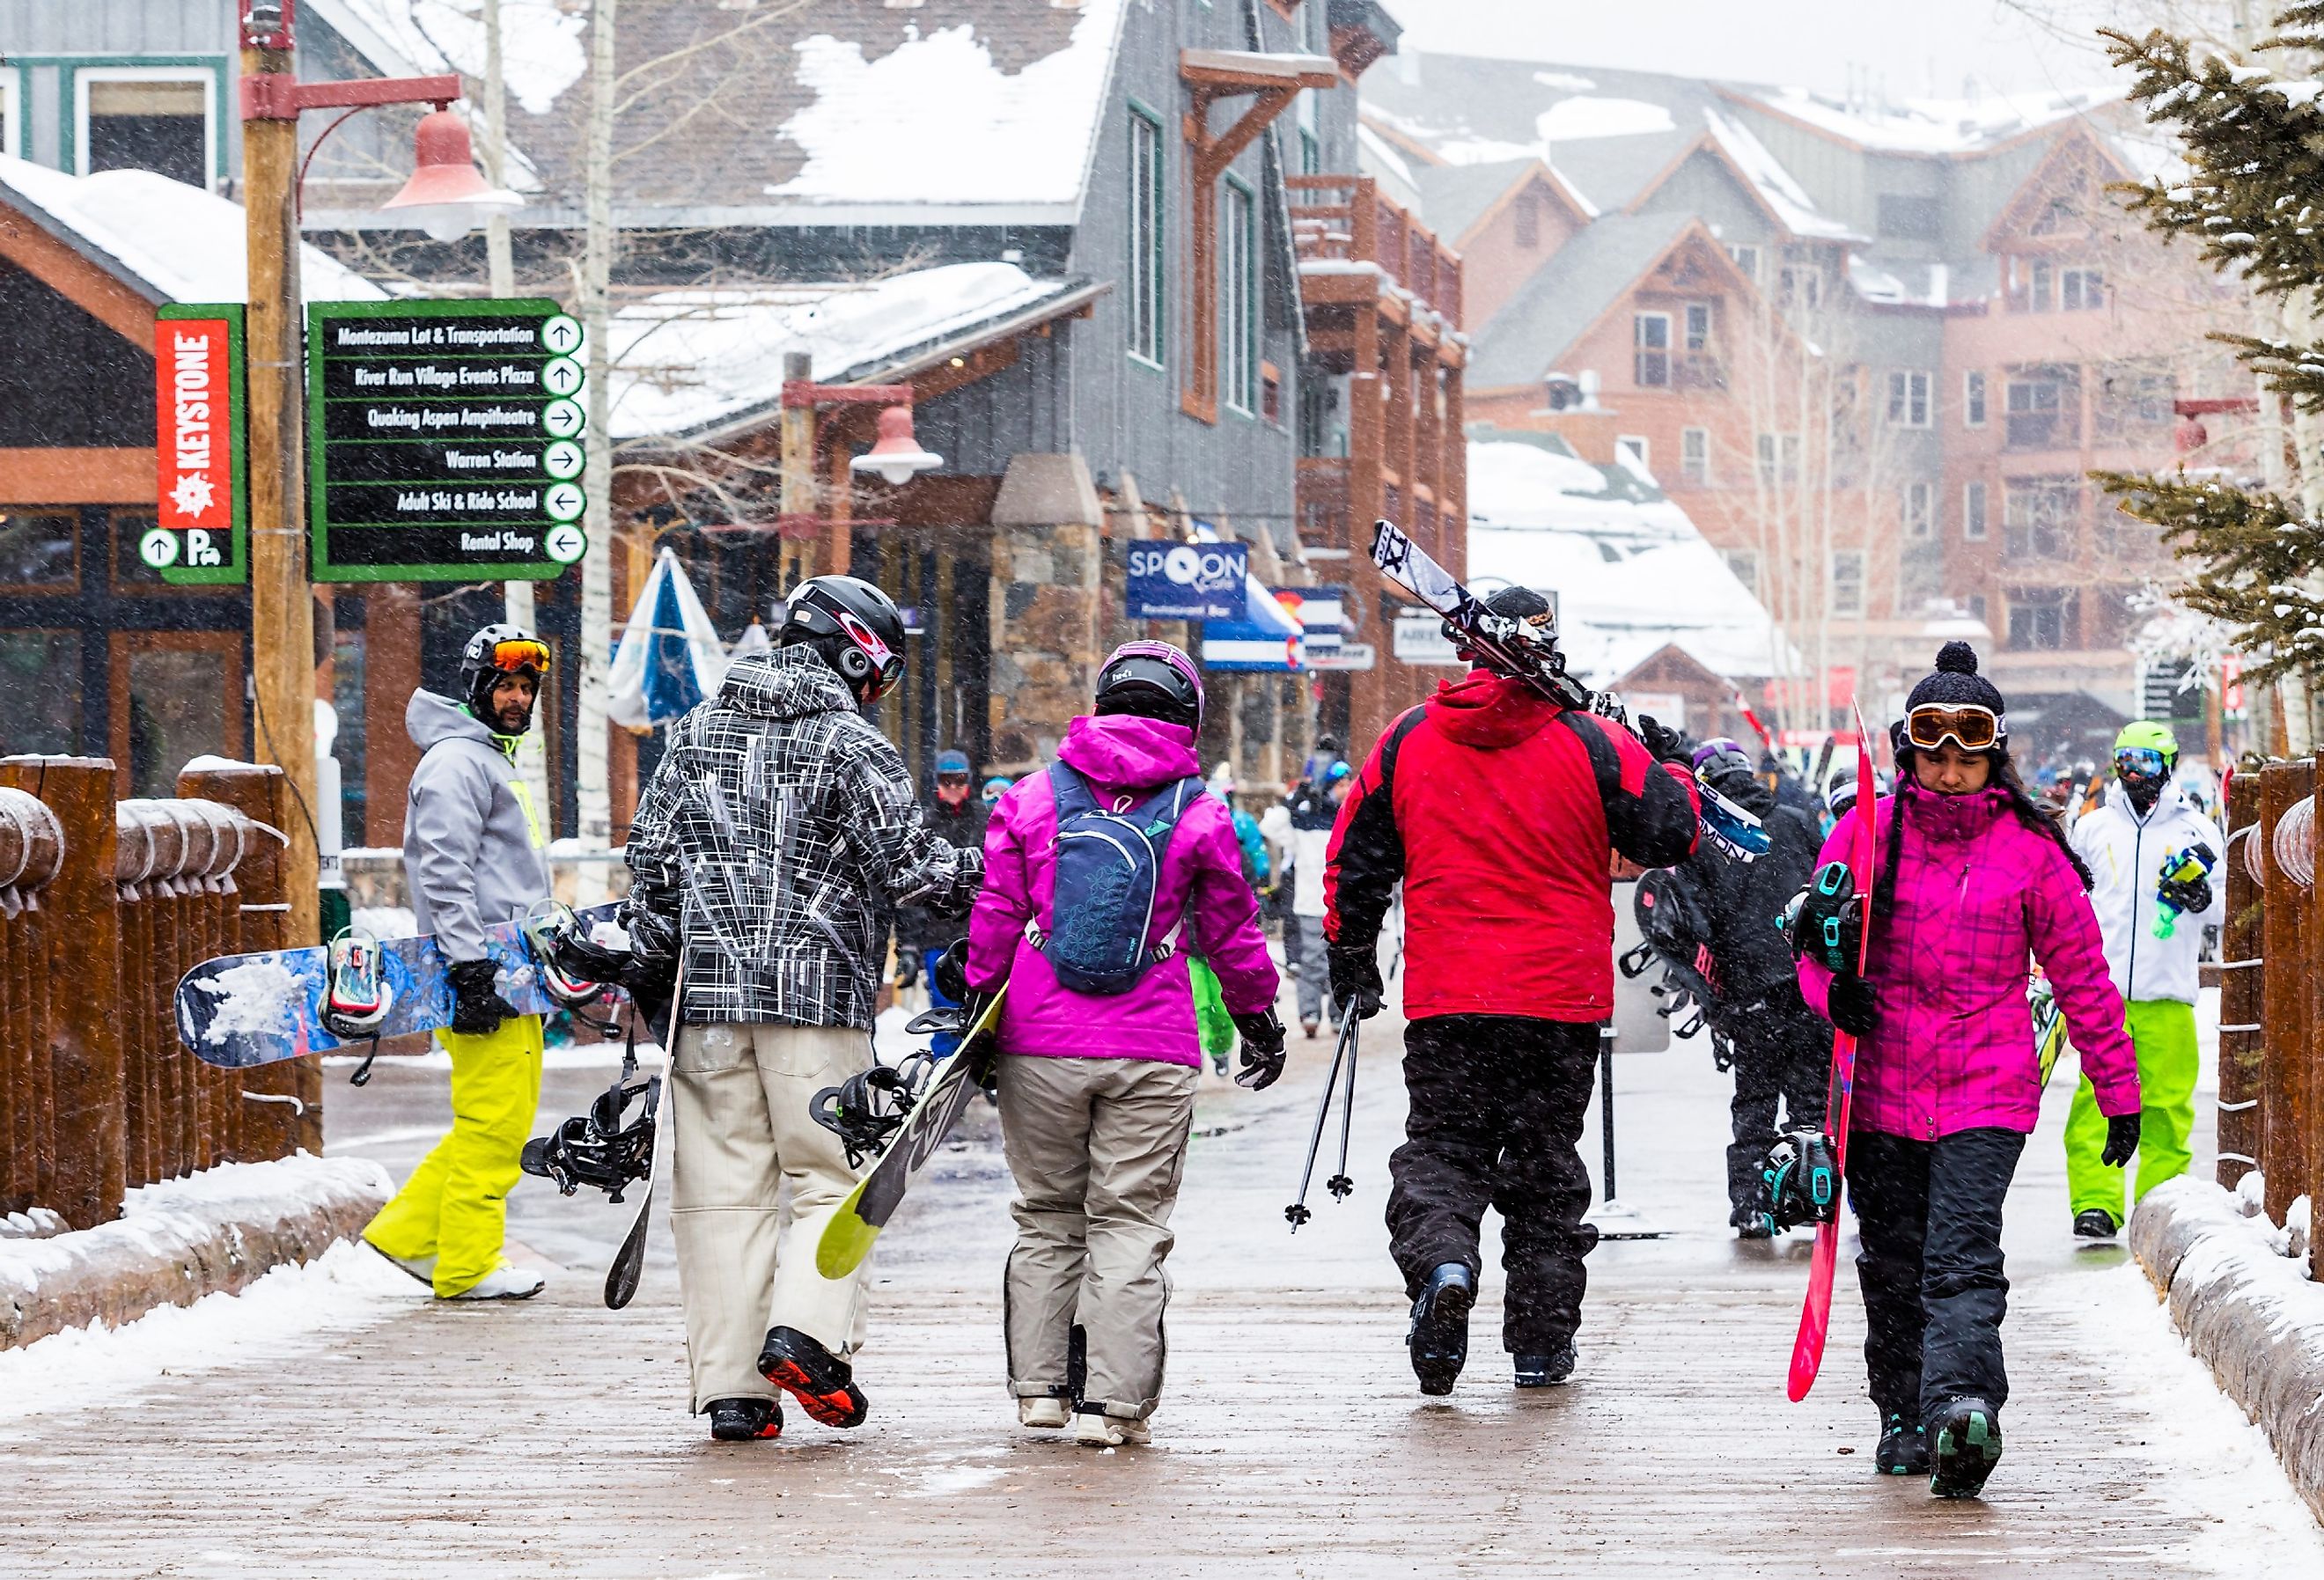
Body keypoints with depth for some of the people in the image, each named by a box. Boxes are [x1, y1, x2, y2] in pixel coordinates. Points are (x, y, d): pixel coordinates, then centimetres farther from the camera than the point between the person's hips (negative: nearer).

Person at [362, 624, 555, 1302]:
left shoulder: (498, 761, 23)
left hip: (513, 972, 10)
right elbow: (444, 873, -19)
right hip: (481, 969, -10)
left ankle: (409, 1232, 15)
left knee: (502, 1118, 10)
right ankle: (468, 1265, -2)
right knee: (495, 1118, -8)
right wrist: (469, 967, -24)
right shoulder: (457, 762, -9)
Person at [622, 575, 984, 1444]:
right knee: (831, 1176, 4)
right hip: (819, 992, -4)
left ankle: (730, 1385, 1)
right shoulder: (850, 744, -4)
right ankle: (805, 1331, -17)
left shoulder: (696, 732, 12)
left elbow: (650, 856, 14)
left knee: (722, 1185, 4)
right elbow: (910, 861, -8)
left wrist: (652, 956, 22)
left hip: (708, 986, 4)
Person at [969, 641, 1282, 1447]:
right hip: (1153, 1050, -2)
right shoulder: (1201, 815, 0)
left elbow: (994, 920, 4)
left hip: (1039, 1047, 2)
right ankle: (1112, 1401, -3)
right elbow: (1233, 935, 9)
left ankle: (1040, 1384, 16)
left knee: (1046, 1218, 14)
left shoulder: (1030, 798, 3)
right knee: (1130, 1224, 2)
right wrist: (1260, 1020, 23)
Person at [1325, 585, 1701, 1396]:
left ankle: (1440, 1261, -24)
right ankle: (1541, 1341, 13)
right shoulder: (1592, 743, -6)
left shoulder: (1407, 741, 2)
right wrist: (1675, 770, 20)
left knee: (1441, 1144, 7)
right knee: (1545, 1159, 10)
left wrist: (1351, 956, 20)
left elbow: (1355, 859, 8)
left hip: (1444, 995, 1)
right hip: (1561, 994, -1)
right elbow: (1670, 833, 0)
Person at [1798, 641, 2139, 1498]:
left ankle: (1961, 1399, -34)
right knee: (1892, 1264, 9)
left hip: (1987, 1090, -2)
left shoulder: (2029, 852, 1)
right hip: (1878, 1086, 2)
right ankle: (1905, 1417, 24)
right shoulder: (1863, 833, 4)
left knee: (1963, 1257, -19)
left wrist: (2120, 1091, 10)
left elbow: (2082, 977, 8)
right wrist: (1832, 987, -12)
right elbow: (1816, 938, 12)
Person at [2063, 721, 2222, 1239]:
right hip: (2101, 989, 1)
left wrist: (2203, 899, -13)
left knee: (2167, 1104, -1)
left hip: (2167, 995, -1)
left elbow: (2227, 906, 8)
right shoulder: (2094, 827, 13)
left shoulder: (2197, 830, 8)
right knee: (2096, 1098, -9)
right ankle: (2095, 1204, -8)